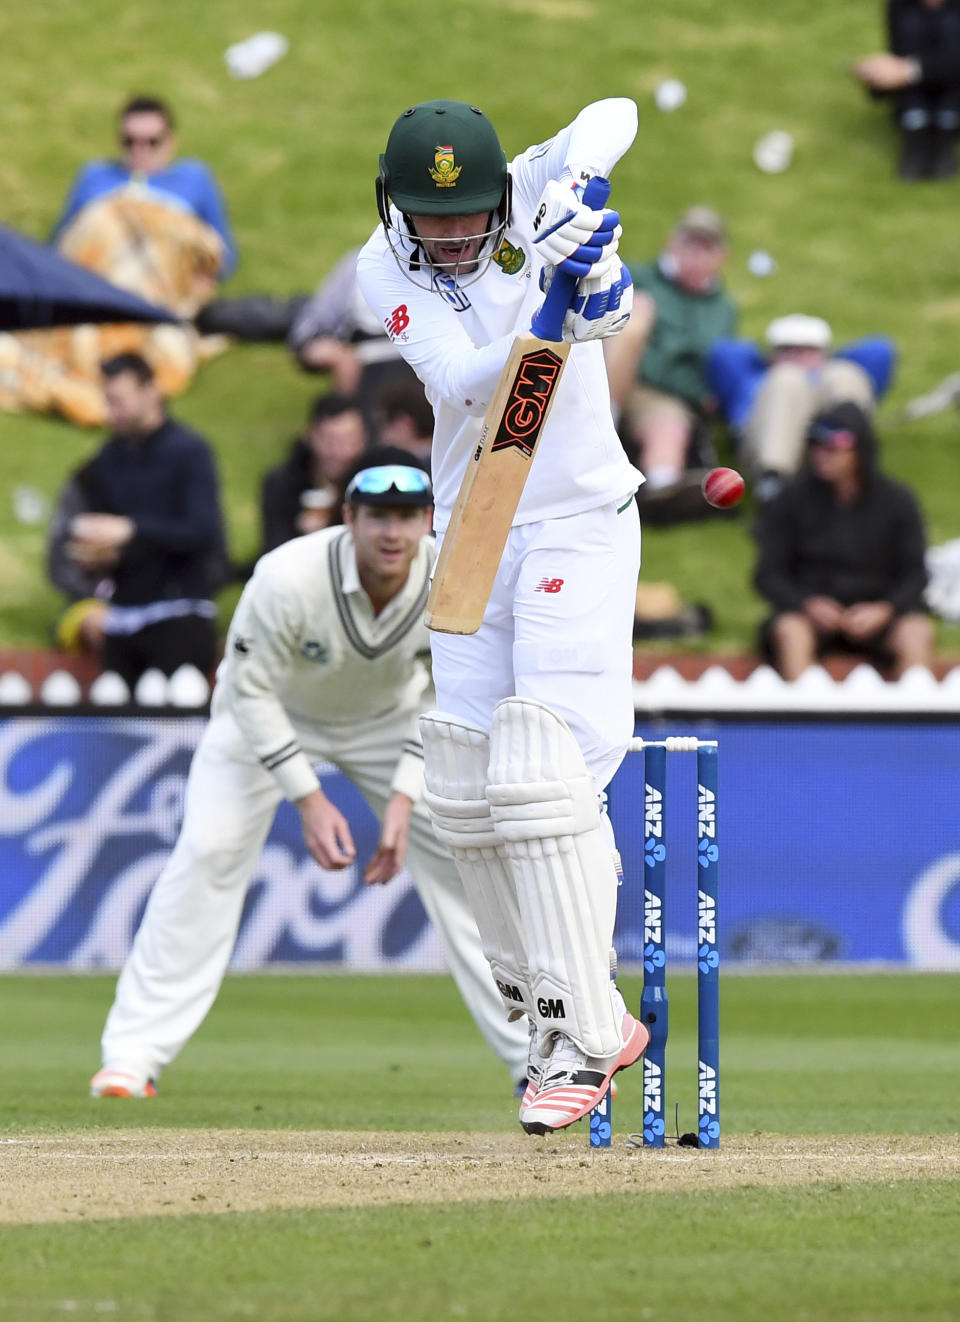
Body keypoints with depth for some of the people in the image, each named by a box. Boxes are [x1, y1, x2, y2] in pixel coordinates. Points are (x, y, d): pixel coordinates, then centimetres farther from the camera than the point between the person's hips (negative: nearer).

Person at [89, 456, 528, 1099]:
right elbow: (251, 690, -26)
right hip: (273, 713, -3)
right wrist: (308, 798, -31)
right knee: (209, 853, -19)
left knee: (464, 861, -7)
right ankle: (133, 1058, -15)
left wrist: (405, 797, -23)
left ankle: (533, 1053, 3)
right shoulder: (289, 578, -37)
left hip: (389, 720, 3)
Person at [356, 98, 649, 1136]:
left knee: (543, 774, -17)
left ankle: (581, 1037, -15)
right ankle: (563, 1007, 16)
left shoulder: (533, 197, -7)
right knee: (463, 793, 2)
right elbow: (463, 379, -21)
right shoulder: (385, 271, -6)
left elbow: (613, 118, -21)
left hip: (579, 523, -4)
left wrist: (577, 182, -41)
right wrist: (561, 317, -37)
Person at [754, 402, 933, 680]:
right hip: (812, 610, -1)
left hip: (875, 612, 1)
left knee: (917, 633, -30)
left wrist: (884, 609, -18)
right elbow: (769, 574, 0)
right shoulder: (793, 499, -1)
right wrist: (806, 604, -19)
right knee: (789, 630, -34)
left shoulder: (897, 501, 0)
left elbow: (914, 574, 2)